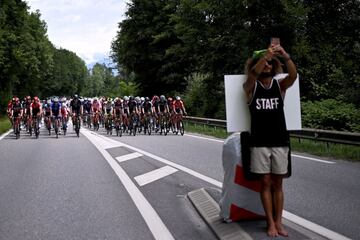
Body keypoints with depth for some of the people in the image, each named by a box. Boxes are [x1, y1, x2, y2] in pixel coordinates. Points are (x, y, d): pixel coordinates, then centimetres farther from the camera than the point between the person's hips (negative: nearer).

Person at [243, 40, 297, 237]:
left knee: (277, 183, 7)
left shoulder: (280, 85, 5)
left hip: (280, 141, 2)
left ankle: (278, 222, 14)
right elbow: (252, 75, -22)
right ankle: (270, 223, 10)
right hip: (259, 143, -1)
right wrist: (266, 54, -32)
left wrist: (285, 56, -30)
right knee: (265, 183, 3)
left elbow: (293, 75, -15)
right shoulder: (251, 87, 1)